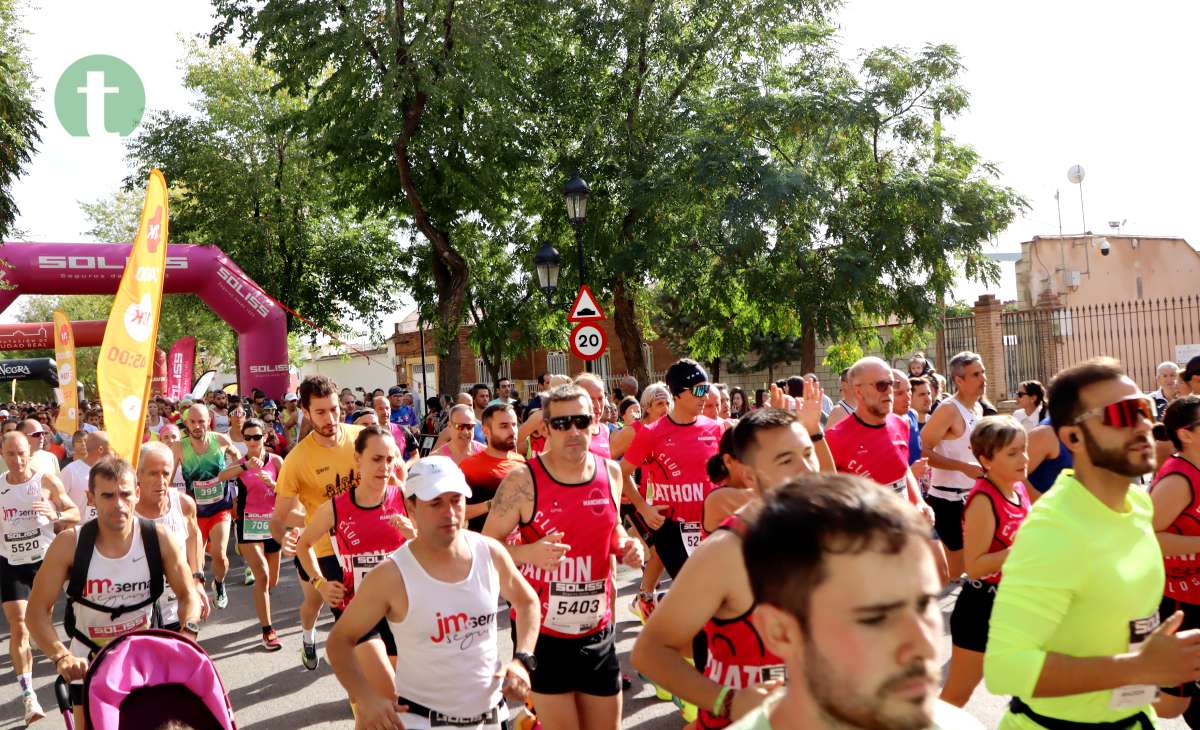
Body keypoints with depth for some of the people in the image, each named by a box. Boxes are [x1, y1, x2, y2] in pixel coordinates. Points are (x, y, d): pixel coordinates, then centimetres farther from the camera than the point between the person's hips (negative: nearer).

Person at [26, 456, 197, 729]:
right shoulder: (69, 544, -18)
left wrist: (188, 633, -25)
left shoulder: (160, 538, -15)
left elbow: (188, 596, -6)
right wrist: (61, 657, -28)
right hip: (88, 663, -1)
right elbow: (38, 610, -13)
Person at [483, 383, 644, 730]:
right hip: (542, 630, -5)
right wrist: (529, 552, -27)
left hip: (599, 629, 5)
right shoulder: (522, 480, -14)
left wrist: (625, 546, -3)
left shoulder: (611, 473, 0)